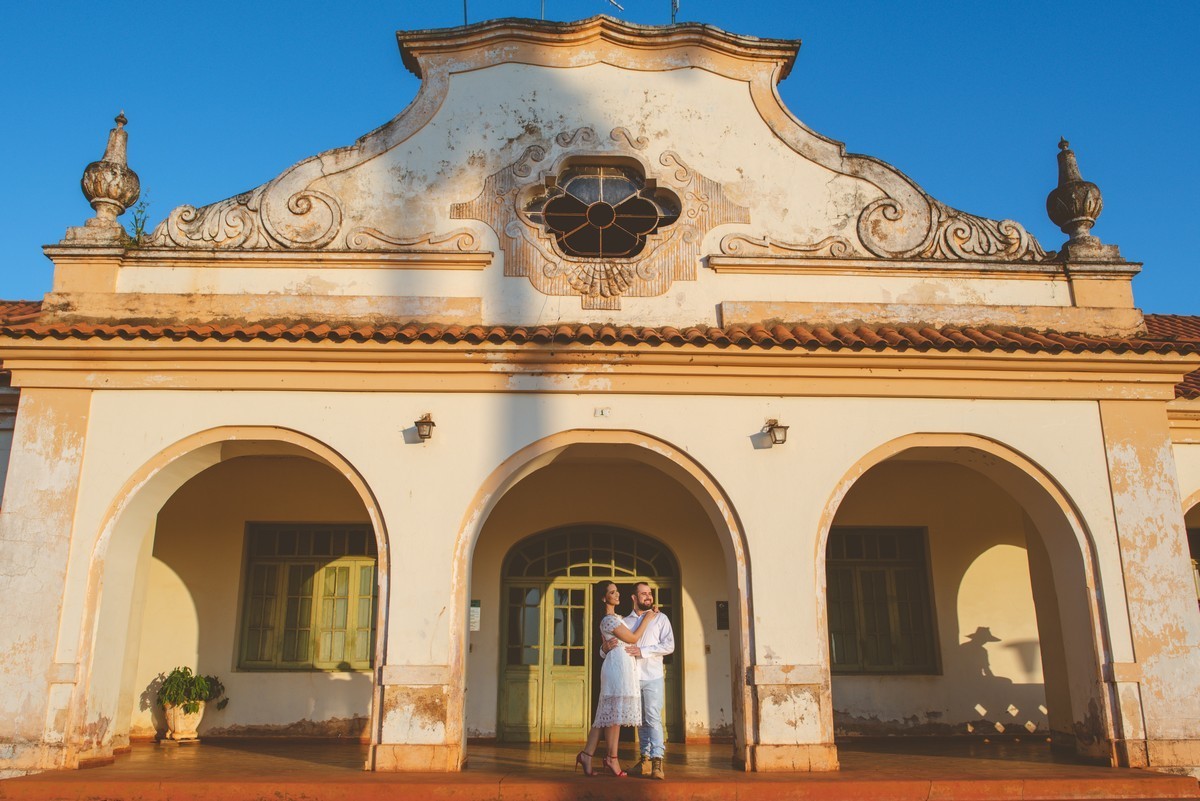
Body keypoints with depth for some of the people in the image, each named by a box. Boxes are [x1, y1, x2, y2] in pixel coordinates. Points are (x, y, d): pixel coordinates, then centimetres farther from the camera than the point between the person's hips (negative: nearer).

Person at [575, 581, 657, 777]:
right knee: (615, 713, -5)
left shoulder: (617, 617, 19)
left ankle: (587, 754, 6)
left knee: (607, 714, 7)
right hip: (619, 665, -10)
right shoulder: (609, 619, -11)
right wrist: (646, 619, 0)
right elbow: (633, 638, -10)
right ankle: (612, 758, -1)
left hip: (624, 667, 10)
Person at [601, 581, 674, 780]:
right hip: (631, 678, 3)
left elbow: (669, 645, -7)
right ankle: (644, 759, 14)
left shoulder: (660, 618, 6)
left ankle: (657, 763, -16)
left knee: (653, 718, -12)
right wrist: (605, 648, -13)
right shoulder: (625, 622, 12)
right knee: (641, 720, 9)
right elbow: (609, 650, 13)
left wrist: (643, 651, -16)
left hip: (652, 677, -3)